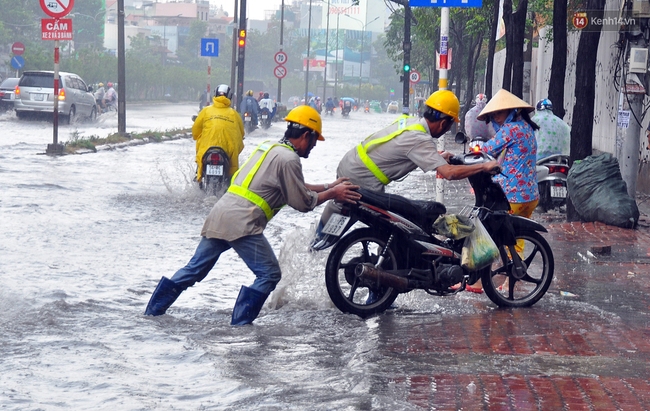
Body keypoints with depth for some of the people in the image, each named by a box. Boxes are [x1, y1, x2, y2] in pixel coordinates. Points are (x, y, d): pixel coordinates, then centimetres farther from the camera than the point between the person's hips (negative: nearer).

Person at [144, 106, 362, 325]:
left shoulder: (268, 148, 22)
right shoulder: (288, 159, -8)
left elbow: (295, 187, 27)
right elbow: (303, 202, -4)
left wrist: (329, 187, 24)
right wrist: (332, 194, 6)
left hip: (219, 215, 9)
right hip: (242, 223, -9)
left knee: (195, 269, 16)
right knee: (269, 274, -2)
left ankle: (153, 309, 19)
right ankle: (240, 324, -5)